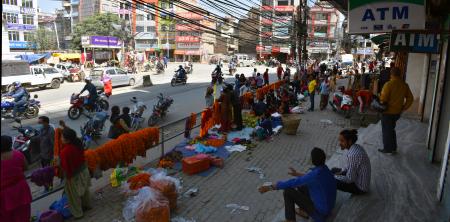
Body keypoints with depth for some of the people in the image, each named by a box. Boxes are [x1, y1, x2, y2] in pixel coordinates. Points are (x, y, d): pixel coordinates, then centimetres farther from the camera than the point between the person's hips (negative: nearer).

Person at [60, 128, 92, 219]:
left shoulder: (65, 151, -33)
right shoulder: (78, 143, -13)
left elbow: (65, 166, -22)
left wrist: (68, 176, -9)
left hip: (74, 175, -7)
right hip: (84, 170, 8)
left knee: (74, 195, 15)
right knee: (84, 189, 29)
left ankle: (78, 213, 33)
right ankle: (87, 205, 51)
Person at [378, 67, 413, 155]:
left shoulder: (389, 84, -20)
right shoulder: (405, 85, 1)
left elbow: (383, 100, -21)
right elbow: (410, 98, 6)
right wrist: (404, 108, 10)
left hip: (388, 112, -7)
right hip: (397, 112, 7)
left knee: (386, 131, 8)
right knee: (391, 129, 22)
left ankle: (388, 149, 17)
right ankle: (393, 148, 30)